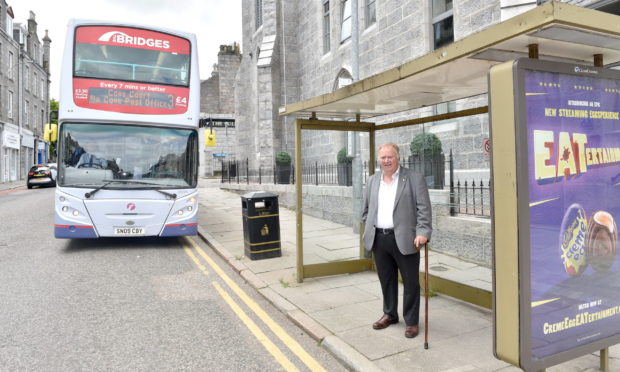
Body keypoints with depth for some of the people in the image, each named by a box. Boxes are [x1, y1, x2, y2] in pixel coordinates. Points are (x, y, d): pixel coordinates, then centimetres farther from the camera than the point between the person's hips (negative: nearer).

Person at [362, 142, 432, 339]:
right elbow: (366, 209, 18)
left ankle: (411, 321, 21)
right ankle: (389, 314, 33)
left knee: (410, 282, 5)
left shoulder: (414, 179, -4)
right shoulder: (372, 180, 12)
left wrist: (423, 232, -18)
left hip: (404, 239, -4)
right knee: (386, 279, 16)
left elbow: (424, 209, -8)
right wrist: (369, 231, 10)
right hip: (379, 239, 5)